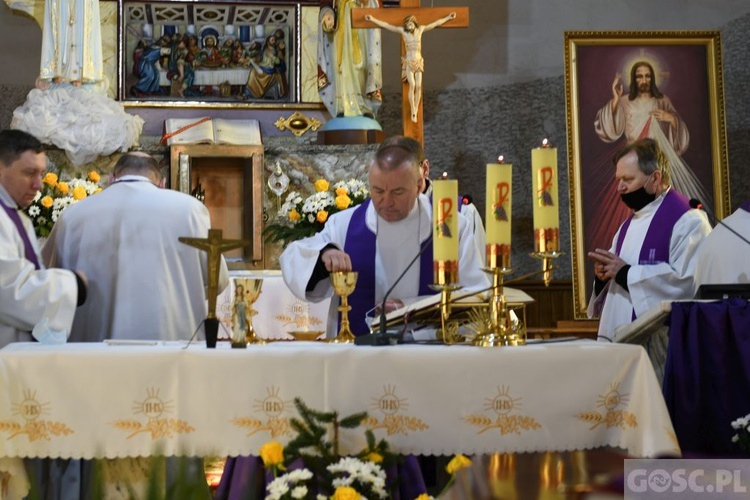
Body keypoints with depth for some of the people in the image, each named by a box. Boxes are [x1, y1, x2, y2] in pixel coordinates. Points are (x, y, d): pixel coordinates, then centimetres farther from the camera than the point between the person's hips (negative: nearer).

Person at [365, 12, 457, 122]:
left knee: (418, 86, -5)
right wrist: (372, 19, -10)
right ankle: (413, 111, -12)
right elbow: (386, 25, -7)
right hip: (409, 63, -3)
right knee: (412, 85, -17)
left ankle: (416, 109, 5)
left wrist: (448, 18, 15)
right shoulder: (402, 30, -6)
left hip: (419, 62, 3)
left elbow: (436, 23, 10)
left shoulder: (420, 29, 1)